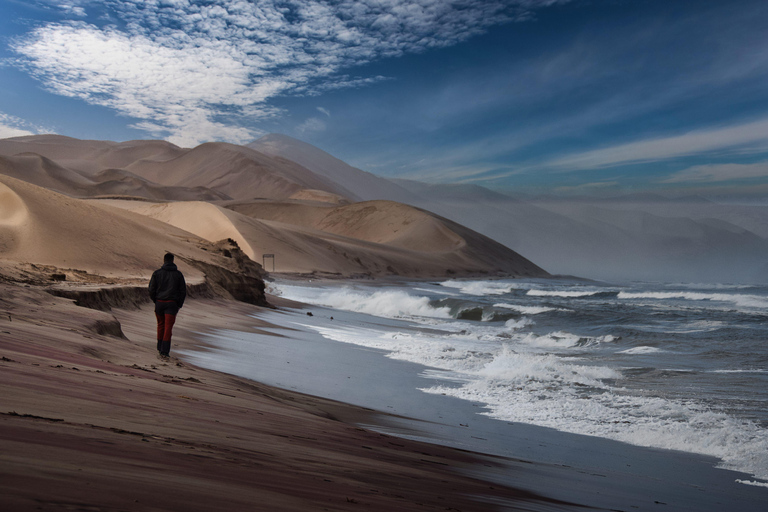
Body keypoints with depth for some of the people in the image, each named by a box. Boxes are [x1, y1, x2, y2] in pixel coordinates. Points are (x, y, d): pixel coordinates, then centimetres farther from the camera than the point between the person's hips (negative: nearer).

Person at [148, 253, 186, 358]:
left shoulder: (157, 273, 1)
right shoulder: (178, 274, 3)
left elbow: (151, 289, 0)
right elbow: (183, 291, 3)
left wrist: (155, 301, 15)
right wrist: (179, 305, 11)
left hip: (159, 302, 1)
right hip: (172, 304, -1)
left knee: (161, 325, 18)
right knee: (168, 327, -2)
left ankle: (160, 347, 27)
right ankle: (165, 351, -8)